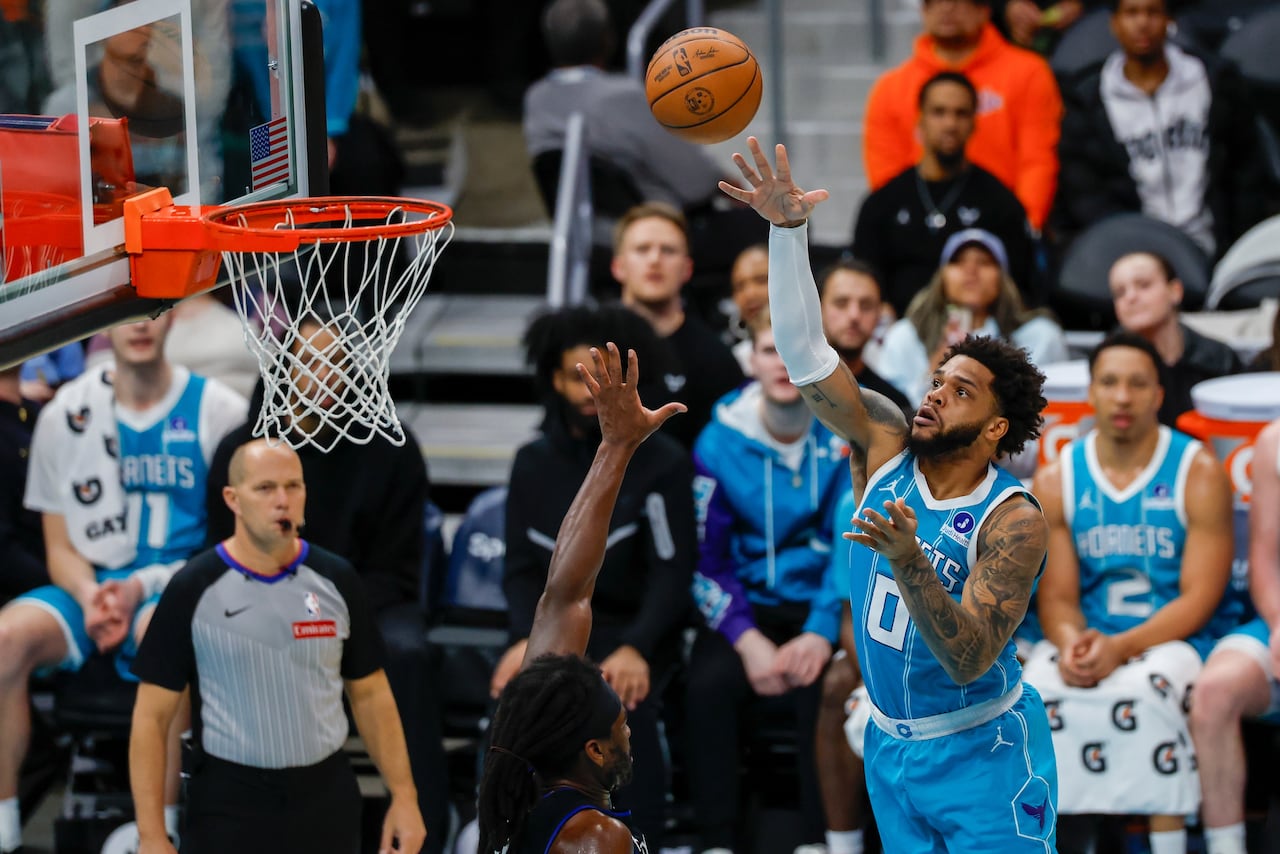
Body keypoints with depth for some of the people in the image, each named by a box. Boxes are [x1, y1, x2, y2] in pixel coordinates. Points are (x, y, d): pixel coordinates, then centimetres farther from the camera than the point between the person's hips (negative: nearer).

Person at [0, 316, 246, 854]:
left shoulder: (220, 412, -1)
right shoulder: (64, 416, 6)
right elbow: (60, 547, 9)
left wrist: (142, 587, -14)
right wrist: (91, 598, -14)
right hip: (90, 586, 3)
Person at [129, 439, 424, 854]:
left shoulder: (336, 580, 3)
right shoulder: (193, 590, -5)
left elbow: (370, 694, 12)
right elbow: (152, 716, -4)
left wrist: (403, 796, 5)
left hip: (327, 803, 3)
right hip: (228, 804, -3)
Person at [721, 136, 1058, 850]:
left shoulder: (1013, 521, -19)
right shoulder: (888, 446, -4)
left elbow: (970, 661, -27)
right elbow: (806, 356, -11)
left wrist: (908, 562, -40)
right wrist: (790, 230, -23)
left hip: (980, 751, -5)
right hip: (891, 746, 5)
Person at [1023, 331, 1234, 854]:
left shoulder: (1198, 473, -3)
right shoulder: (1055, 481, 7)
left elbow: (1199, 598, -8)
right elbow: (1057, 595, 5)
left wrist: (1121, 648, -23)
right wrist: (1070, 644, -21)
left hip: (1172, 637, -3)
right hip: (1086, 636, 3)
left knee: (1147, 691, -36)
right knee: (1036, 691, -29)